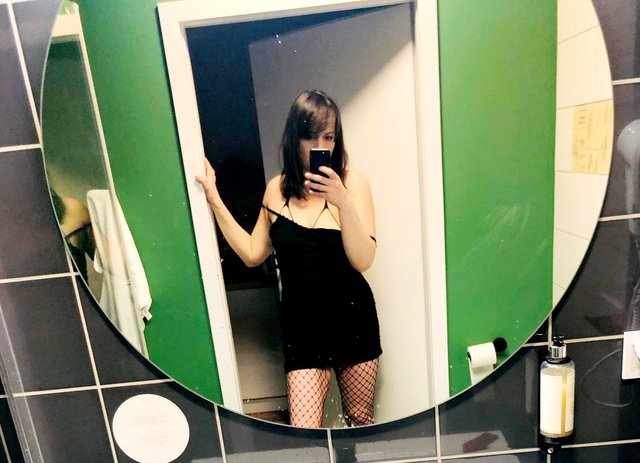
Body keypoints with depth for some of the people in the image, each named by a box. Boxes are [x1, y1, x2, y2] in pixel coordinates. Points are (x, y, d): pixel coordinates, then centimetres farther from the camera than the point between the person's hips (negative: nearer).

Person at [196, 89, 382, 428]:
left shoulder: (352, 183, -9)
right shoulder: (278, 189, 1)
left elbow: (363, 260, -16)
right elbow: (253, 254, 4)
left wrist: (343, 201, -30)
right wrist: (214, 200, 3)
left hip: (351, 319, 0)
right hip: (301, 323, 1)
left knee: (360, 419, 18)